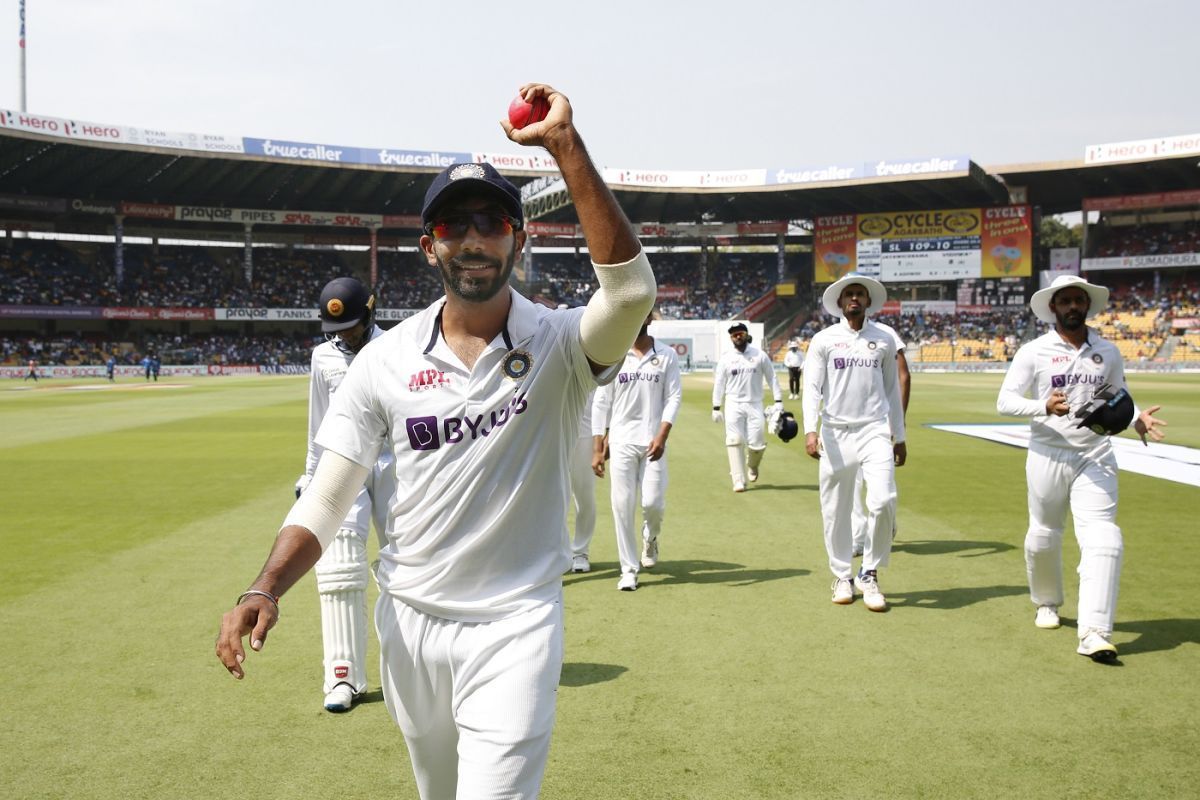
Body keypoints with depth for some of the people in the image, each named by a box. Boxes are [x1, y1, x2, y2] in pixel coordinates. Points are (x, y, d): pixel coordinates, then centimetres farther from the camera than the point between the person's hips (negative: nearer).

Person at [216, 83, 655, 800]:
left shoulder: (558, 345, -9)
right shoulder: (386, 359, -1)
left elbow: (632, 291, -32)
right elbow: (326, 501, 1)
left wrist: (565, 146, -35)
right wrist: (265, 591, -16)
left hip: (515, 626, -3)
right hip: (409, 624, 4)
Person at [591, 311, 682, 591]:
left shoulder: (666, 355, 3)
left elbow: (674, 397, 0)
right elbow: (601, 403, 4)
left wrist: (662, 435, -14)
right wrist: (597, 449, -1)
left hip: (653, 442, 0)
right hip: (621, 442, 1)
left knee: (653, 502, -5)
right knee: (622, 505, -1)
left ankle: (650, 539, 29)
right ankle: (629, 570, 8)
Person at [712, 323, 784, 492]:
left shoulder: (760, 355, 3)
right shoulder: (725, 358, 3)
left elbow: (772, 378, 6)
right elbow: (719, 383, 5)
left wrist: (778, 401, -2)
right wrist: (716, 407, 0)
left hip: (755, 405, 0)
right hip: (733, 405, 0)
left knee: (757, 443, -5)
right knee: (734, 441, -10)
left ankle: (752, 466, 30)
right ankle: (739, 482, -7)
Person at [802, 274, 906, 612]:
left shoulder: (884, 341, 10)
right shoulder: (824, 340, 4)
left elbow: (892, 390, 16)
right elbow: (812, 387, -2)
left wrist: (899, 437, 15)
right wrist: (810, 430, -15)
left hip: (874, 432, 0)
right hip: (836, 434, 0)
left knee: (883, 501, -14)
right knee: (835, 510, 4)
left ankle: (869, 575, 2)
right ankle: (842, 577, 20)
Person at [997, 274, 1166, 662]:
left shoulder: (1108, 352, 8)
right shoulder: (1034, 351, -1)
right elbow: (1005, 401, -5)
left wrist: (1137, 416, -8)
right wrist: (1044, 406, -24)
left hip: (1095, 457, 1)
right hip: (1048, 455, -1)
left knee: (1102, 539, -13)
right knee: (1043, 536, 10)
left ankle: (1094, 633, -17)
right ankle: (1047, 603, 38)